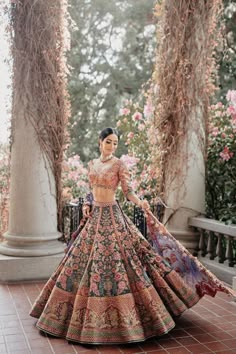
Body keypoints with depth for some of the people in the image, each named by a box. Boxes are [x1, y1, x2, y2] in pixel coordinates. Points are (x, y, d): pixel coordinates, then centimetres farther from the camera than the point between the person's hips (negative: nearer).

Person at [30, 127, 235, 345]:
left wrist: (141, 203, -29)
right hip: (95, 216, 6)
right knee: (87, 262, 11)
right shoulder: (92, 164, 12)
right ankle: (93, 314, 27)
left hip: (111, 216, -6)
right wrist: (87, 205, 2)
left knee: (115, 262, -8)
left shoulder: (119, 164, -6)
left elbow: (128, 191, -11)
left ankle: (122, 313, 4)